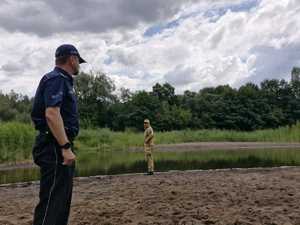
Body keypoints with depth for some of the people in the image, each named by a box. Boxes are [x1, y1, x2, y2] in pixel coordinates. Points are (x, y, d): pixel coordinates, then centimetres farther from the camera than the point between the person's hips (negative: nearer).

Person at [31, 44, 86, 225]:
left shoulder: (63, 80, 20)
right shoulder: (56, 79, -11)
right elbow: (51, 114, -24)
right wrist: (65, 147, -26)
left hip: (60, 148, 10)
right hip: (55, 148, -10)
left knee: (63, 199, 16)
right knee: (52, 200, -8)